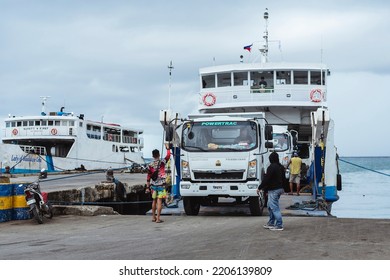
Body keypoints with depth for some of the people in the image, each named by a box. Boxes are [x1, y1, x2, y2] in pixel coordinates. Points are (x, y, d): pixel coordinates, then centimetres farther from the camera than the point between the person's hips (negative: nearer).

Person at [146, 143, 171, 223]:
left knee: (154, 201, 16)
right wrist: (168, 148, 25)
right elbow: (168, 155, 9)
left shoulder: (150, 165, -1)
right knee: (159, 201, -5)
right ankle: (158, 218, -9)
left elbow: (148, 177, 2)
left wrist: (147, 187, 8)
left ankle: (153, 217, 24)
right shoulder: (162, 162, -8)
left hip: (153, 185, 4)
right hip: (161, 185, -4)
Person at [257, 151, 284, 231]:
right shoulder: (281, 167, 13)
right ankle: (271, 223, 26)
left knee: (274, 207, -7)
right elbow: (283, 178, 21)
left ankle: (279, 225, -8)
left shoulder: (271, 167, -16)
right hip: (280, 188, 10)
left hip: (273, 190, -10)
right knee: (270, 206, 20)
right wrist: (282, 188, 31)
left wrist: (260, 188, -10)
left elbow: (266, 179, -18)